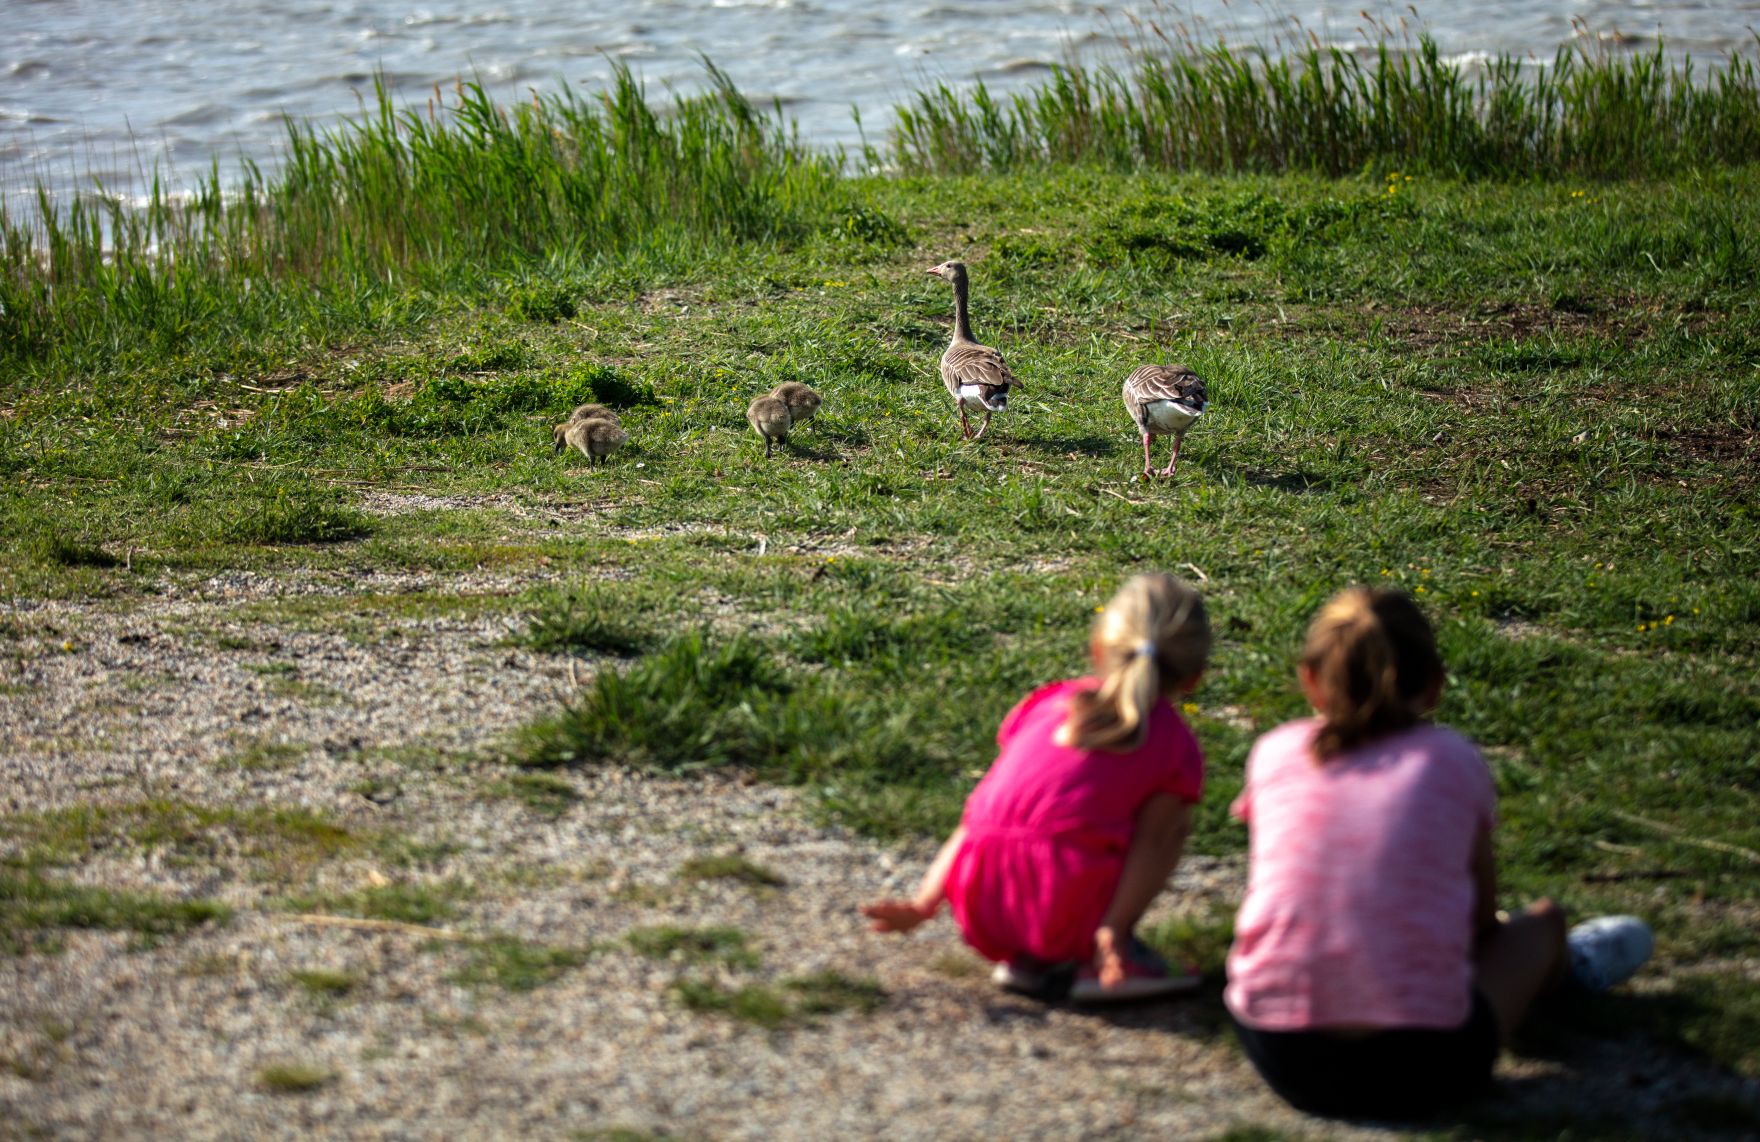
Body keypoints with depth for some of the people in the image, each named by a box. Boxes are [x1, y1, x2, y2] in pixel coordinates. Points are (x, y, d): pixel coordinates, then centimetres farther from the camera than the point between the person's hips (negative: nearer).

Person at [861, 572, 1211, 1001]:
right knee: (1174, 823, 16)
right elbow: (1151, 841, -9)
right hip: (1068, 919, -5)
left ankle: (1027, 960, 14)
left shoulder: (1049, 702, 18)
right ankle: (1092, 964, 3)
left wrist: (922, 905, 14)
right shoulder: (1175, 742, 8)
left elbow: (976, 819, 16)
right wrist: (1115, 928, -17)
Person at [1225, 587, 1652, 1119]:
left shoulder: (1275, 752, 8)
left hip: (1280, 1058, 2)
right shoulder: (1455, 760, 5)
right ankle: (1565, 967, 62)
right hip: (1417, 1065, -2)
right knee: (1543, 919, 26)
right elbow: (1483, 915, 16)